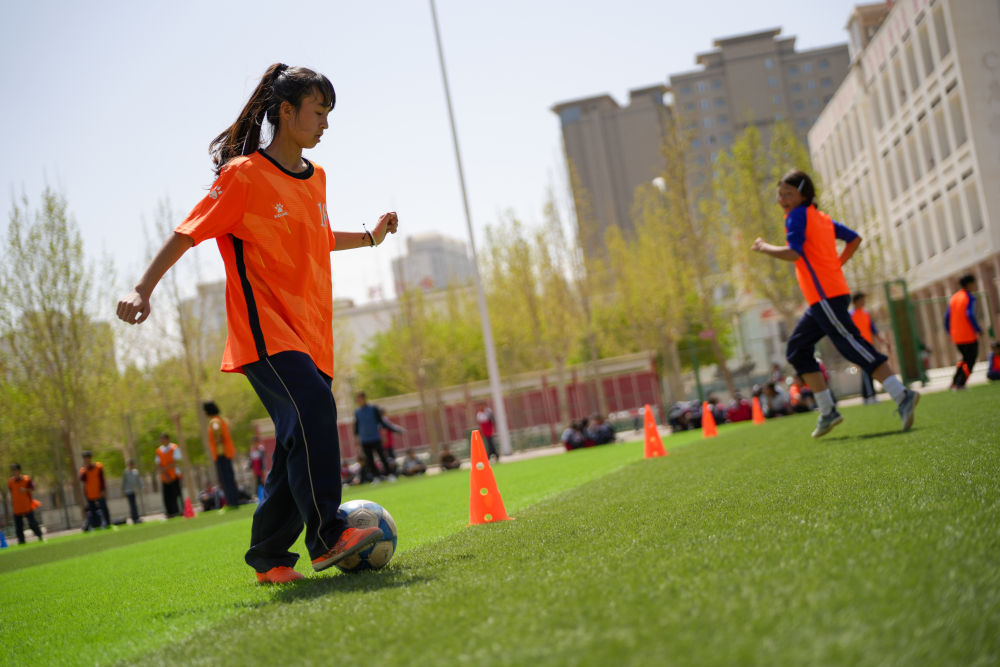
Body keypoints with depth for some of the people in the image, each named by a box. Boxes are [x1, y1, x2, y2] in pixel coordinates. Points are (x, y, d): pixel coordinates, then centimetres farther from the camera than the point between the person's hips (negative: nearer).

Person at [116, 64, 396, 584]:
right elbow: (187, 233, -6)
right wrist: (143, 288, -15)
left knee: (299, 442, 3)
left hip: (309, 335, 8)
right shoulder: (245, 175, -6)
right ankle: (326, 537, -24)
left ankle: (269, 558, 13)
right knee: (313, 407, -27)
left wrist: (370, 236, 25)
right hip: (264, 327, -7)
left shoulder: (315, 178, 16)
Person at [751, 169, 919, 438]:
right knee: (797, 349, 12)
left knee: (853, 346, -13)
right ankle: (827, 412, 9)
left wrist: (764, 247, -5)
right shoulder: (822, 218, 20)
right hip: (821, 299, 10)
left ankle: (902, 396, -16)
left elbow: (793, 253, -19)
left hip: (826, 296, -10)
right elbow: (854, 238, 25)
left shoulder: (798, 215, -6)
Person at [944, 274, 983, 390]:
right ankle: (959, 385, -3)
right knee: (970, 360, 4)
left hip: (956, 336, 7)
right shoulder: (969, 297, -10)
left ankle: (954, 383, 14)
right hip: (969, 336, -7)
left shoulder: (953, 298, 10)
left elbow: (947, 316, 8)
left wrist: (949, 332, 17)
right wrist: (978, 330, -13)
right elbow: (970, 315, -21)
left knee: (965, 359, 22)